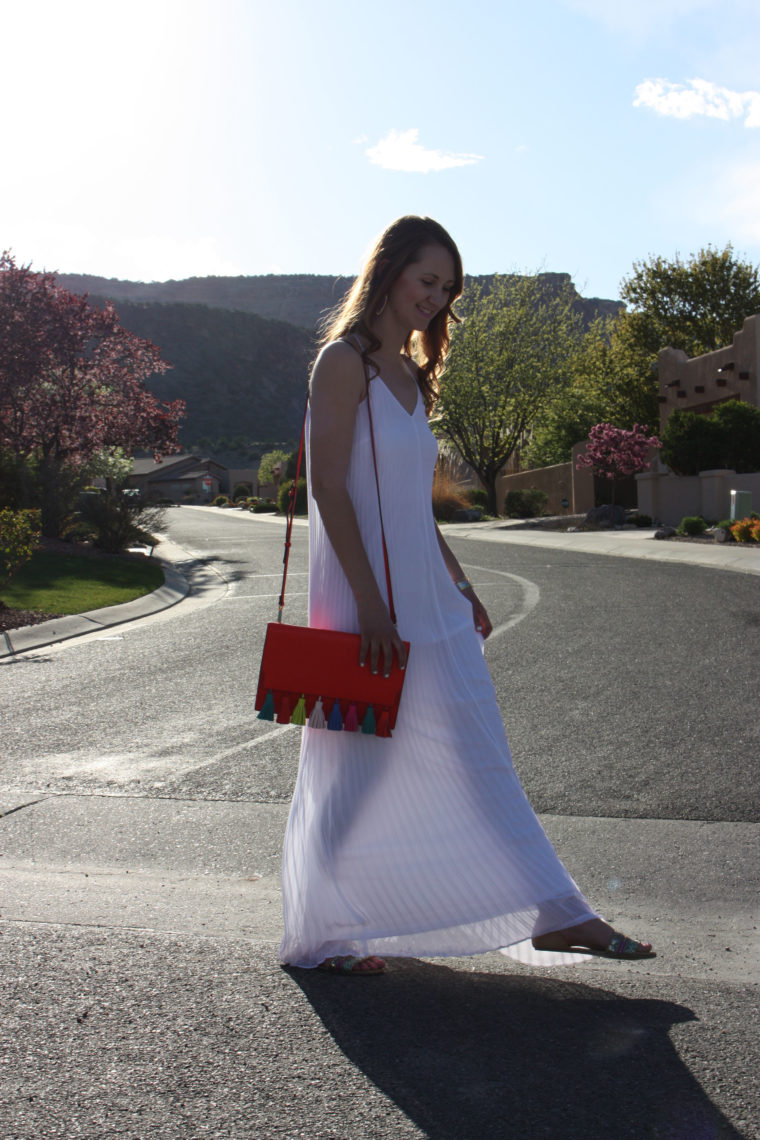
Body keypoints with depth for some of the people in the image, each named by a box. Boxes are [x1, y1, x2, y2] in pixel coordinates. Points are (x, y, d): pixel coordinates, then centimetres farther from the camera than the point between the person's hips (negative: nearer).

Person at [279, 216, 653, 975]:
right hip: (365, 600, -8)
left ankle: (552, 917, 18)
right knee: (353, 769, 2)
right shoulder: (344, 362, -9)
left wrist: (461, 588, 19)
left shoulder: (410, 374, 16)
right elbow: (329, 488, -17)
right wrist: (370, 605, -21)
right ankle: (321, 936, 18)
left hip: (428, 598, 8)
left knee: (476, 755, 10)